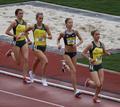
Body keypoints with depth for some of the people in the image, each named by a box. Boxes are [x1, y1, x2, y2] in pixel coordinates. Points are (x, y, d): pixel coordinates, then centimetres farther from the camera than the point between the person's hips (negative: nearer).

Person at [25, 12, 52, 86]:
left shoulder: (45, 27, -2)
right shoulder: (33, 27, -6)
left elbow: (50, 36, -2)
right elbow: (25, 31, 13)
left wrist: (47, 36, -20)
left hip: (44, 46, 4)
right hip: (37, 47, -4)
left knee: (38, 60, 28)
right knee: (45, 61, -22)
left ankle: (32, 73, 58)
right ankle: (43, 79, -9)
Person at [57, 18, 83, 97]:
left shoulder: (75, 32, -2)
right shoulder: (63, 33, -7)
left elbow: (81, 40, 8)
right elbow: (58, 39, 11)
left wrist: (77, 45, -11)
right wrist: (58, 44, -10)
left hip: (74, 53, 4)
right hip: (67, 54, -4)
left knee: (73, 71, 15)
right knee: (73, 71, -15)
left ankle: (65, 64, 50)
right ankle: (76, 90, -13)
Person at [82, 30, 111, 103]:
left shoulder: (101, 44, 1)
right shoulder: (91, 45, -15)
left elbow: (104, 52, 17)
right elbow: (83, 53, -10)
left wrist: (108, 53, -5)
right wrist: (89, 58, -23)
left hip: (100, 65, 6)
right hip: (93, 66, -6)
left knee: (101, 84, 2)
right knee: (98, 84, -11)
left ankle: (96, 97, 23)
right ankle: (89, 81, 22)